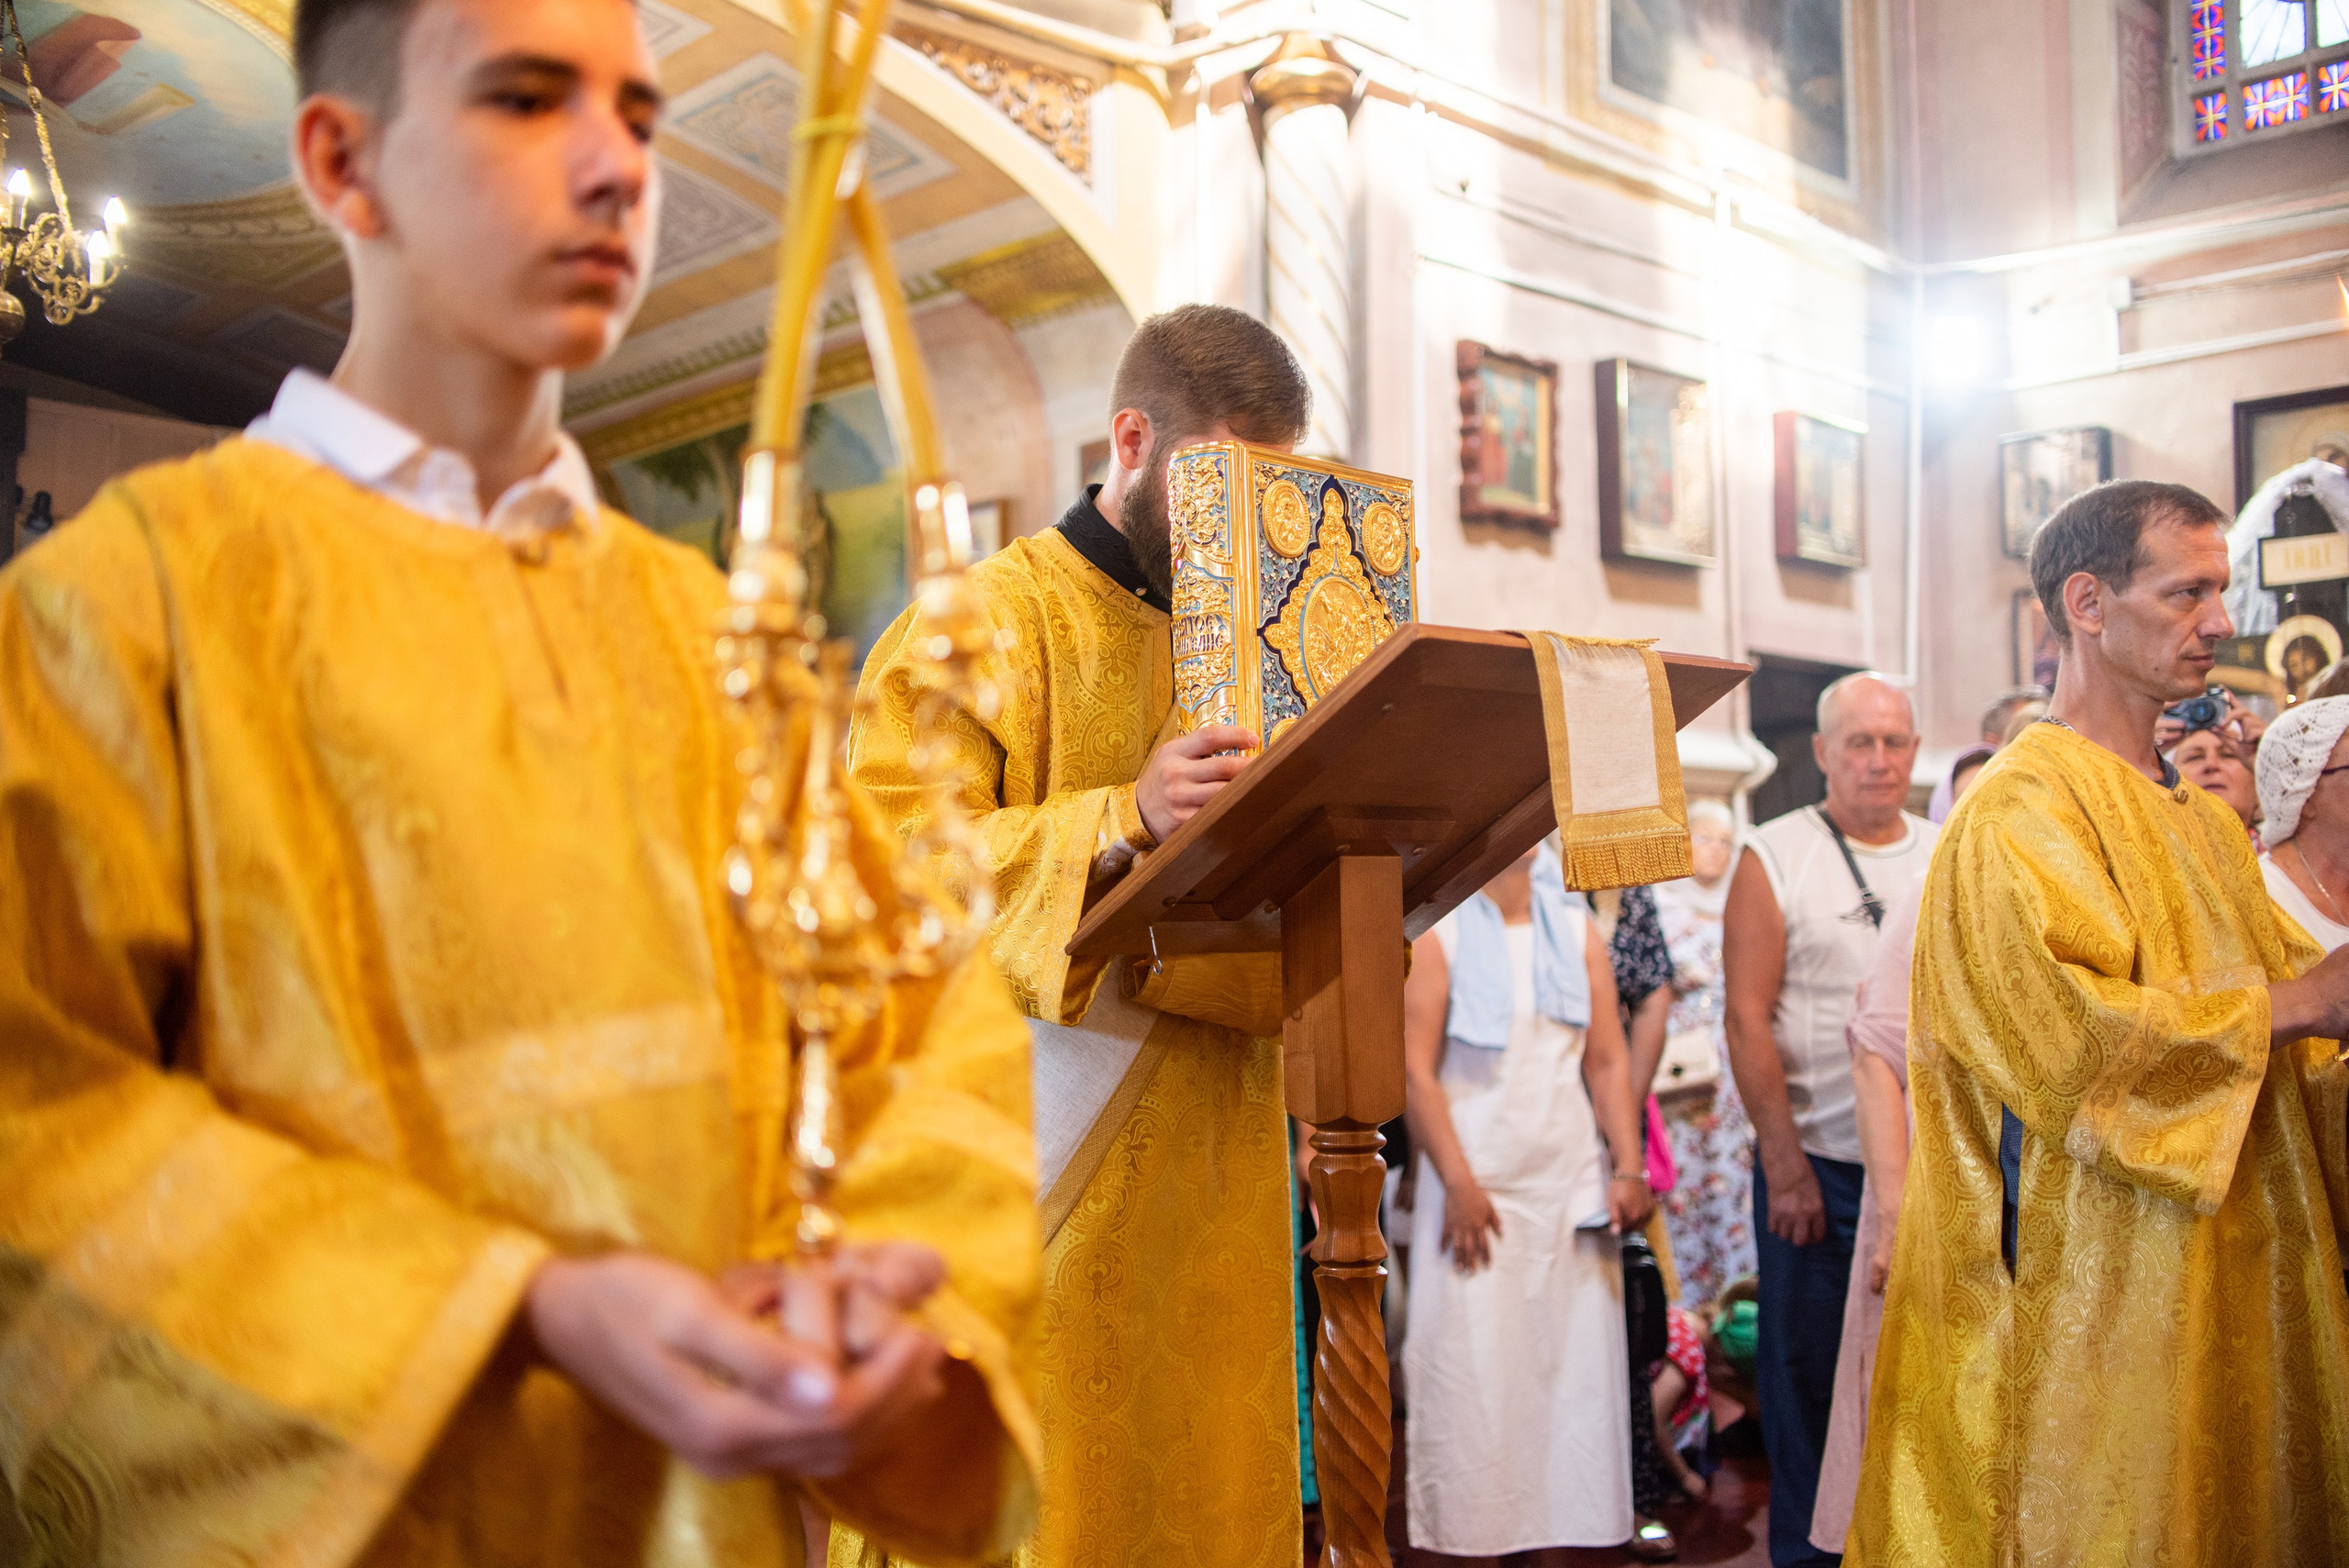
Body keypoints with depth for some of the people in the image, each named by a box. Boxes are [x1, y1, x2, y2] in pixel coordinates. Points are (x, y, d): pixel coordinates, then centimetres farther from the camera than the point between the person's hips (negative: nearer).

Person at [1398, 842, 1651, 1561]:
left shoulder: (1575, 928, 11)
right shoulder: (1435, 931, -2)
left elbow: (1607, 1059, 8)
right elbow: (1414, 1070, -8)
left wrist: (1628, 1166, -1)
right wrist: (1458, 1184, -14)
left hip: (1572, 1189, 4)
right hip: (1478, 1189, -4)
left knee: (1579, 1366, 5)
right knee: (1473, 1372, -2)